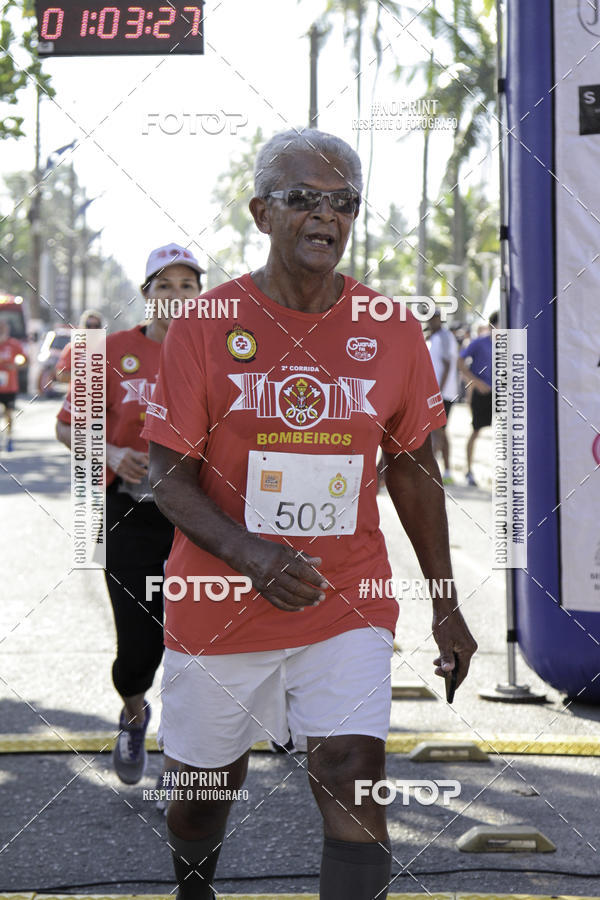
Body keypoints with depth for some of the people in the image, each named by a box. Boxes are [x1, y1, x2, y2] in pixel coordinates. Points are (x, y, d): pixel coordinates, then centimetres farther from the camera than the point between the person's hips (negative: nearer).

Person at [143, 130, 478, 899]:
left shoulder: (392, 333, -1)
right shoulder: (204, 325, -8)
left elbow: (413, 471, 9)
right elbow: (171, 478, -8)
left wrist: (445, 607, 11)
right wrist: (249, 553, -26)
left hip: (347, 607, 1)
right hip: (218, 605, 0)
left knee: (352, 778, -13)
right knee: (208, 781, 15)